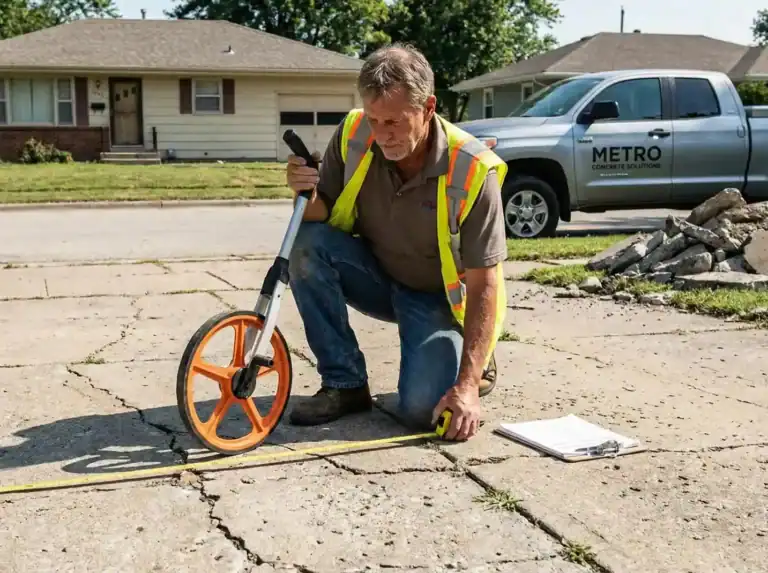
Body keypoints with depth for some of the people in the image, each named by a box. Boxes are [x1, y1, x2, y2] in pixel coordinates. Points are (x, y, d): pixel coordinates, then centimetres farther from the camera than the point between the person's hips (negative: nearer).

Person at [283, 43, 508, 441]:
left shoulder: (471, 170, -26)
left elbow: (484, 285, -23)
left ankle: (476, 365, 13)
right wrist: (308, 196, -30)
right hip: (376, 277, 4)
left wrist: (467, 384, -30)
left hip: (438, 297, -4)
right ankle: (345, 384, -11)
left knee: (423, 407, -24)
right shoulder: (354, 134, -16)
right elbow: (323, 217, -4)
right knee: (308, 245, -25)